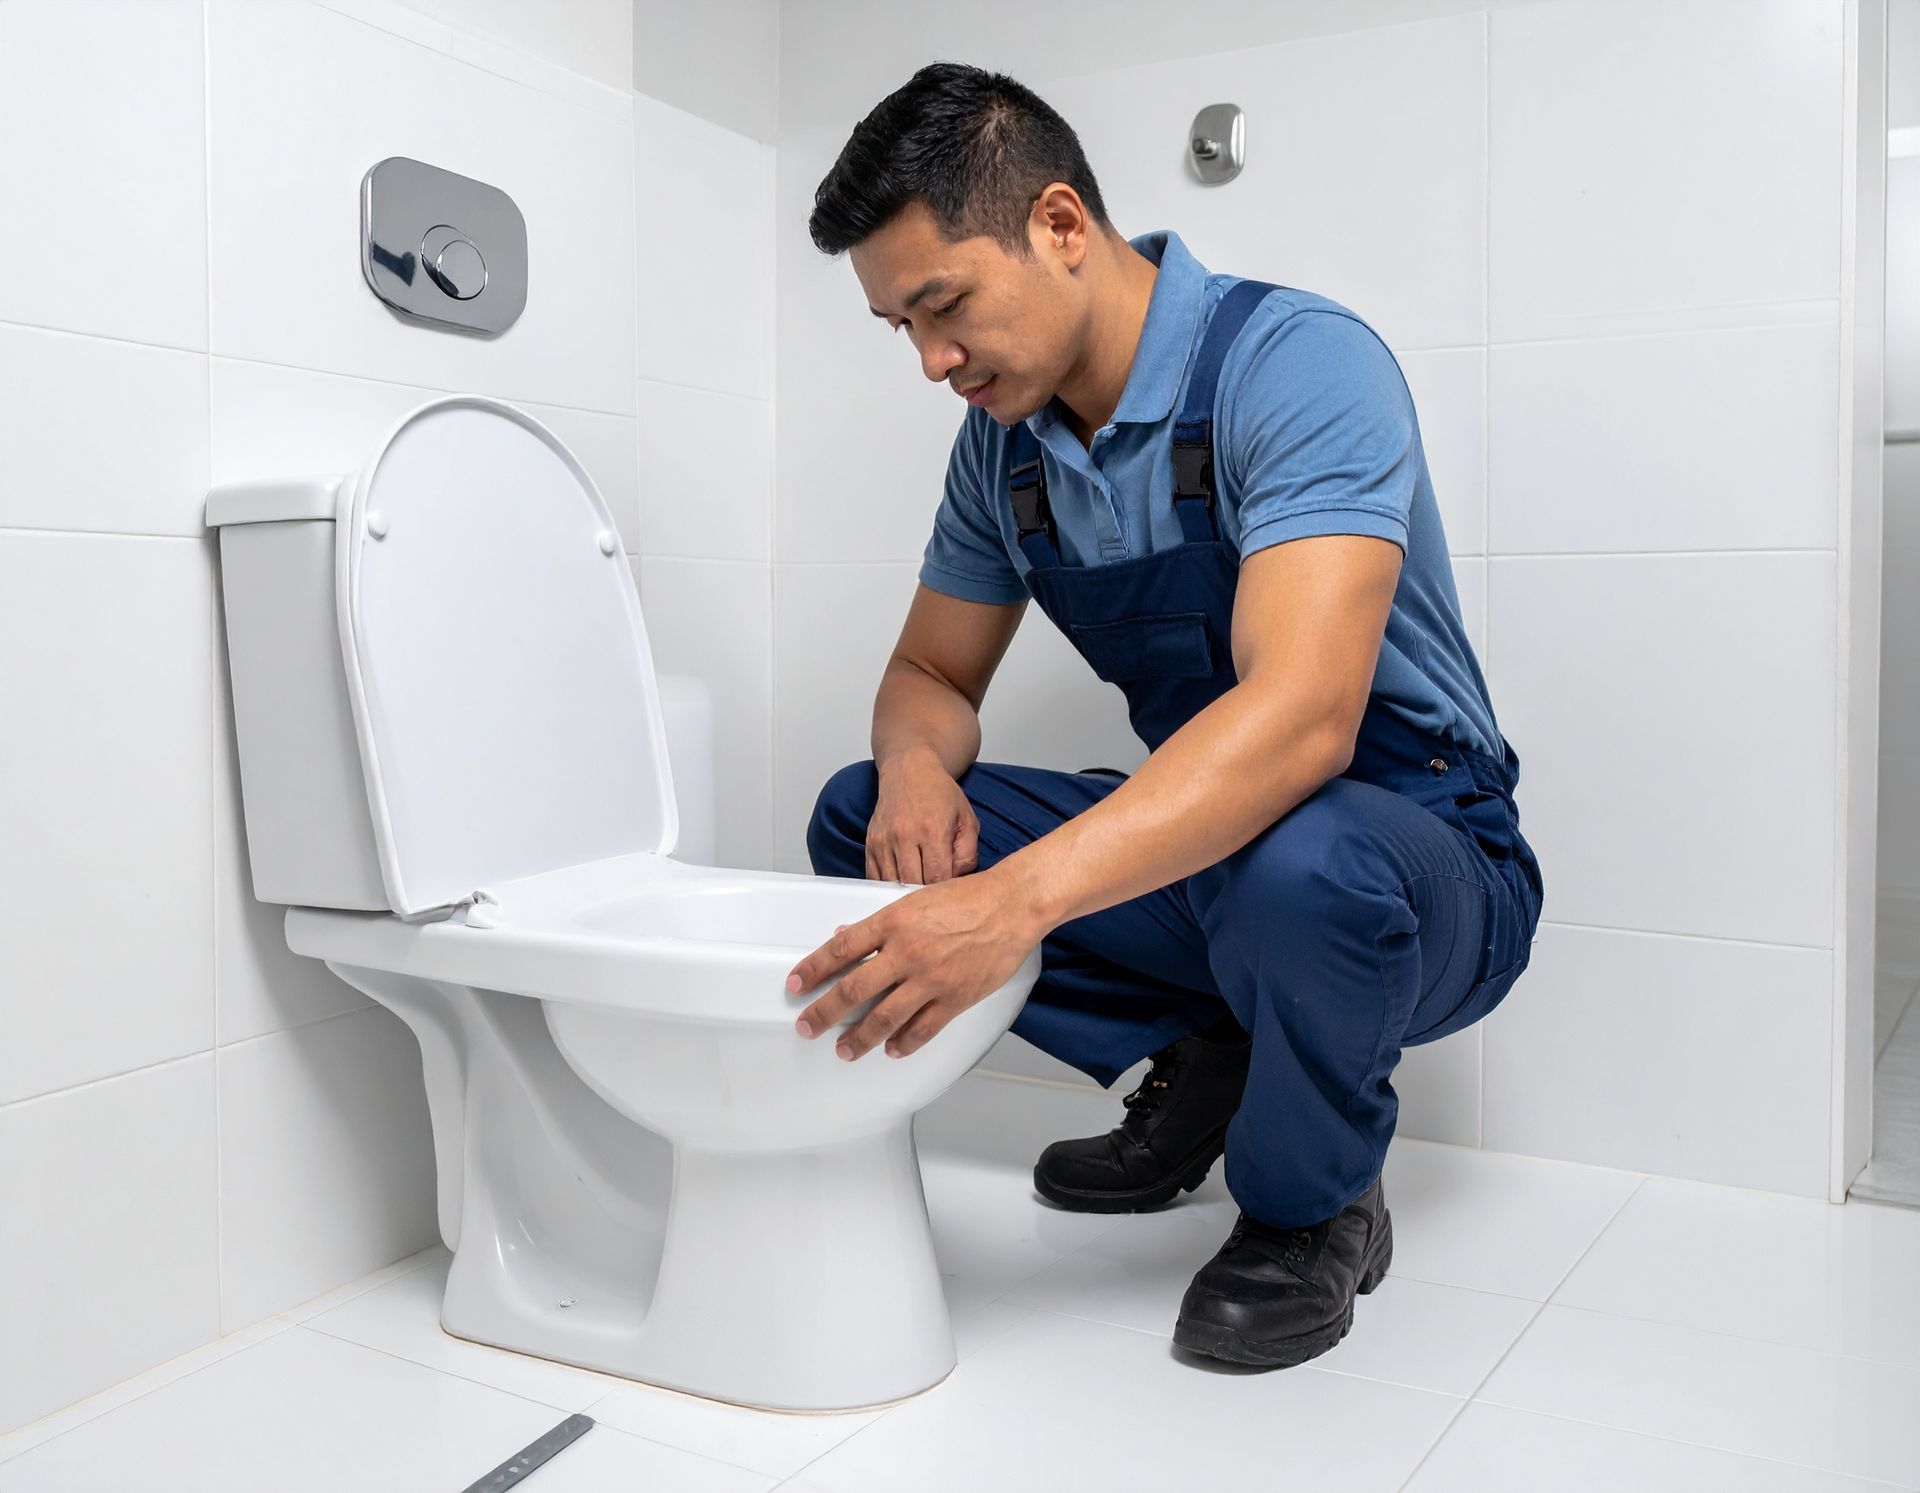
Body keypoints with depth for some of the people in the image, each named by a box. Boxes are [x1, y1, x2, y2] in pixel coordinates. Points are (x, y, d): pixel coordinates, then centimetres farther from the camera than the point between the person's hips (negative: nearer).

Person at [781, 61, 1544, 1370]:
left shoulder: (1294, 363, -22)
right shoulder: (1004, 439, 1)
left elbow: (1299, 716, -36)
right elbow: (932, 672, 10)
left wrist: (1015, 901, -45)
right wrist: (917, 767, -15)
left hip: (1426, 864, -6)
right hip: (1203, 846, 6)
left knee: (1295, 856, -41)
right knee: (860, 817, -6)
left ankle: (1313, 1207, -7)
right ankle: (1206, 1062, 3)